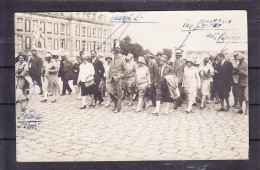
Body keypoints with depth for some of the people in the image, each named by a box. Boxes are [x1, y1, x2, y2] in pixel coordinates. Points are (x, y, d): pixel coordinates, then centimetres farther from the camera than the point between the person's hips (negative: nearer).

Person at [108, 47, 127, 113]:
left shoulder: (122, 60, 0)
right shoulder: (113, 61, 17)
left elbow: (125, 70, -1)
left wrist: (121, 76, -8)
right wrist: (109, 78, 13)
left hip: (118, 79, -6)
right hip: (112, 79, 6)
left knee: (118, 94, -1)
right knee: (111, 92, 1)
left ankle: (118, 108, 6)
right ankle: (116, 104, 22)